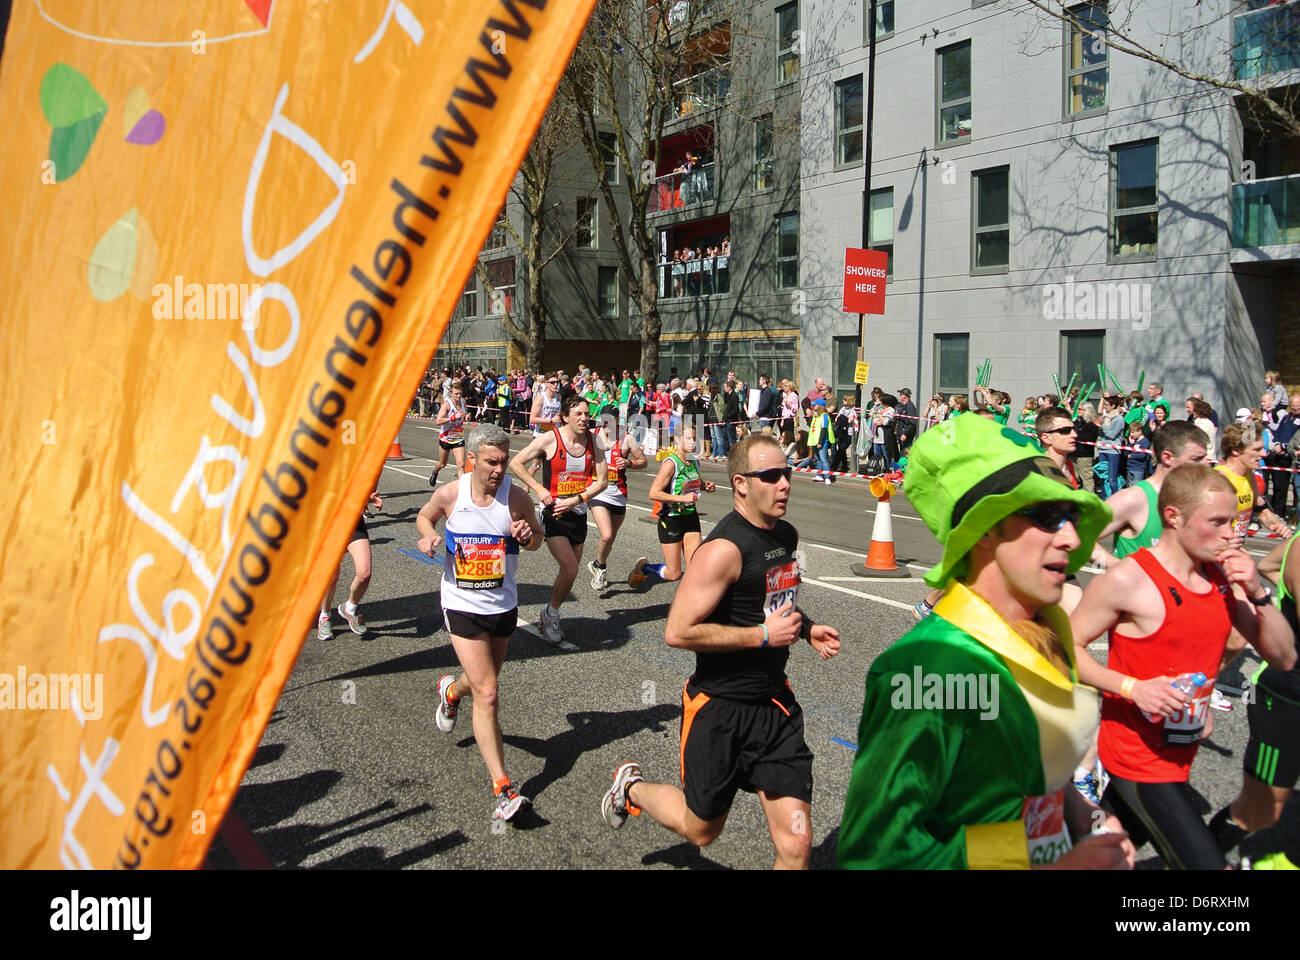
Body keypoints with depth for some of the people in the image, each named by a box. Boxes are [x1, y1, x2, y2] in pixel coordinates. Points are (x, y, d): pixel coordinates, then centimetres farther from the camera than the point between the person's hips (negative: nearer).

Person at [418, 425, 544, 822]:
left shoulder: (516, 498, -9)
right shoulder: (449, 494, -11)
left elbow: (537, 536, 7)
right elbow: (424, 516, 11)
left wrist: (527, 536, -17)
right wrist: (429, 535, -11)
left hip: (503, 606, 3)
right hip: (462, 607, -3)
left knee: (484, 681, 23)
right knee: (486, 694, -11)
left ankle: (451, 691, 62)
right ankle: (502, 789, -5)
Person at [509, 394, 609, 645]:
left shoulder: (595, 442, -1)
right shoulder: (549, 440, -12)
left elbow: (602, 480, 2)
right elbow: (516, 463, -5)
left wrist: (577, 499, -11)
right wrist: (538, 489, -12)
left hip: (578, 513, 5)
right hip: (553, 514, -5)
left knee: (568, 571, 12)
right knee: (570, 569, -16)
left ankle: (550, 615, 33)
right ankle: (551, 613, 7)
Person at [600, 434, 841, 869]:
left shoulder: (788, 536, 6)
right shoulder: (724, 549, -21)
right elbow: (677, 632, -25)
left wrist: (807, 628, 7)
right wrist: (763, 635, -23)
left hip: (775, 703, 7)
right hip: (719, 707, -6)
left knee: (796, 843, 0)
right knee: (701, 829, 15)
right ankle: (633, 787, 42)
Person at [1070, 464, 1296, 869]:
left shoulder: (1223, 577, 2)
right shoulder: (1128, 579, -18)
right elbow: (1067, 648, -14)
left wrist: (1257, 592, -10)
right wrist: (1132, 688, -26)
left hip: (1180, 754, 7)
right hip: (1139, 757, -7)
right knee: (1206, 862, -9)